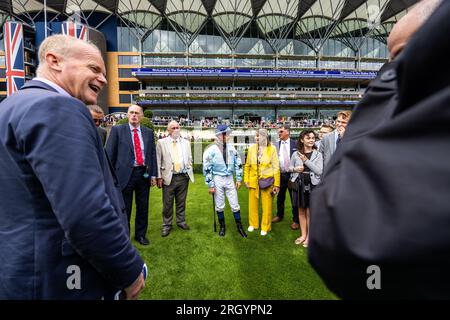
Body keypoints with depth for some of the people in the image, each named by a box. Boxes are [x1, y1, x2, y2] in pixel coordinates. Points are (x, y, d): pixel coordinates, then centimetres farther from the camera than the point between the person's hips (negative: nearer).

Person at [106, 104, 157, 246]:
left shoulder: (148, 132, 9)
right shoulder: (117, 130, 0)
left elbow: (152, 154, 9)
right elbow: (110, 153, -2)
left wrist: (153, 174, 5)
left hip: (144, 174, 3)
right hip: (125, 174, -3)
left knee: (143, 207, 13)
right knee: (124, 209, 9)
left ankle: (141, 234, 31)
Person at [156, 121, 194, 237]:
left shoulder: (186, 142, 10)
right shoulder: (161, 142, 0)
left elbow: (190, 159, 15)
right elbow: (158, 161, -2)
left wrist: (189, 171, 6)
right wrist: (159, 177, -6)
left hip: (183, 177, 3)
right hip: (169, 177, -3)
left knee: (181, 202, 13)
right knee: (167, 203, 4)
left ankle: (181, 221, 29)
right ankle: (166, 225, 20)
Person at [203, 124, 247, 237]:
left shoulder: (231, 148, 1)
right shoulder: (211, 150, -12)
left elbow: (238, 163, 10)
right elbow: (207, 169, -10)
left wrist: (238, 179, 8)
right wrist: (210, 185, -9)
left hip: (229, 179, 3)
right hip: (217, 179, -3)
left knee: (235, 204, 9)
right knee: (219, 206, 10)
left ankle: (239, 227, 25)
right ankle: (222, 226, 31)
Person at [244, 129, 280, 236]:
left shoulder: (272, 148, -5)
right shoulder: (252, 148, 2)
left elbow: (276, 167, -4)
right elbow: (247, 165, 8)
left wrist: (276, 184, -7)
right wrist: (246, 179, 3)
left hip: (267, 181, -2)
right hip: (253, 180, 2)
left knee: (267, 205, 7)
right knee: (253, 204, 12)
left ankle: (265, 227, 24)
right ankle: (253, 224, 32)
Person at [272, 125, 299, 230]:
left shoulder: (295, 144, -3)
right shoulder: (276, 145, 3)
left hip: (292, 174, -2)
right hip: (280, 175, 3)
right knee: (280, 197, 16)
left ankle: (295, 220, 19)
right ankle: (279, 215, 36)